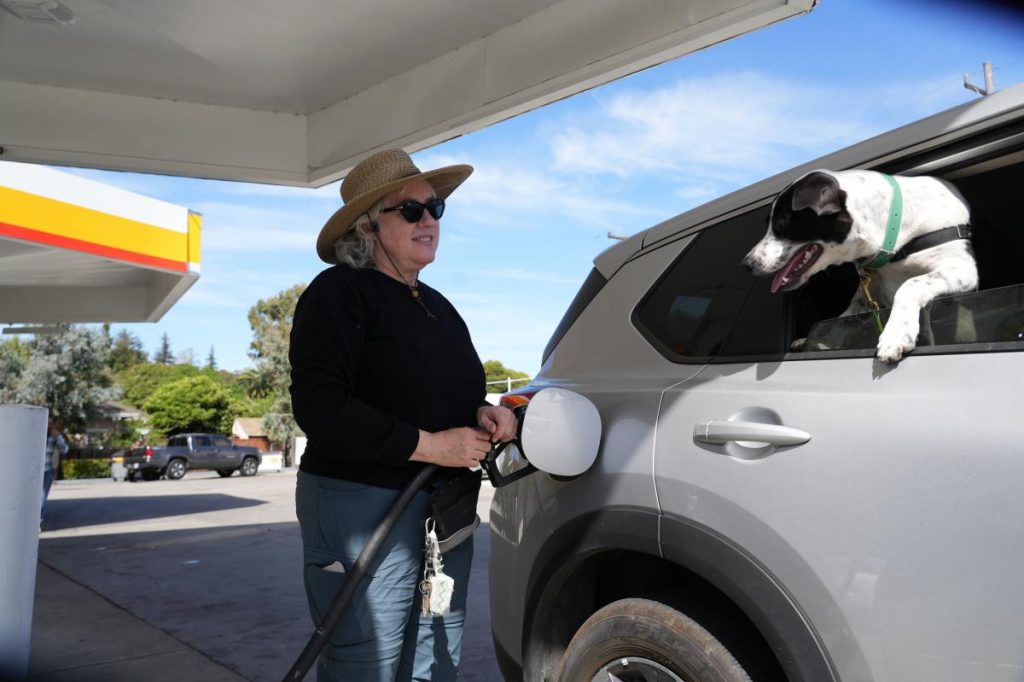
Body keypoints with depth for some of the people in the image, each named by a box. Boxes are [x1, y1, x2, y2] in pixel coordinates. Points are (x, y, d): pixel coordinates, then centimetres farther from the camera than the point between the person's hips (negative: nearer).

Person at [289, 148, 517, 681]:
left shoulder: (437, 307, 16)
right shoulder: (340, 292, -8)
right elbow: (319, 408, -19)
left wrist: (486, 415, -1)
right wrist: (429, 445, -18)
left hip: (447, 510, 8)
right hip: (363, 505, -7)